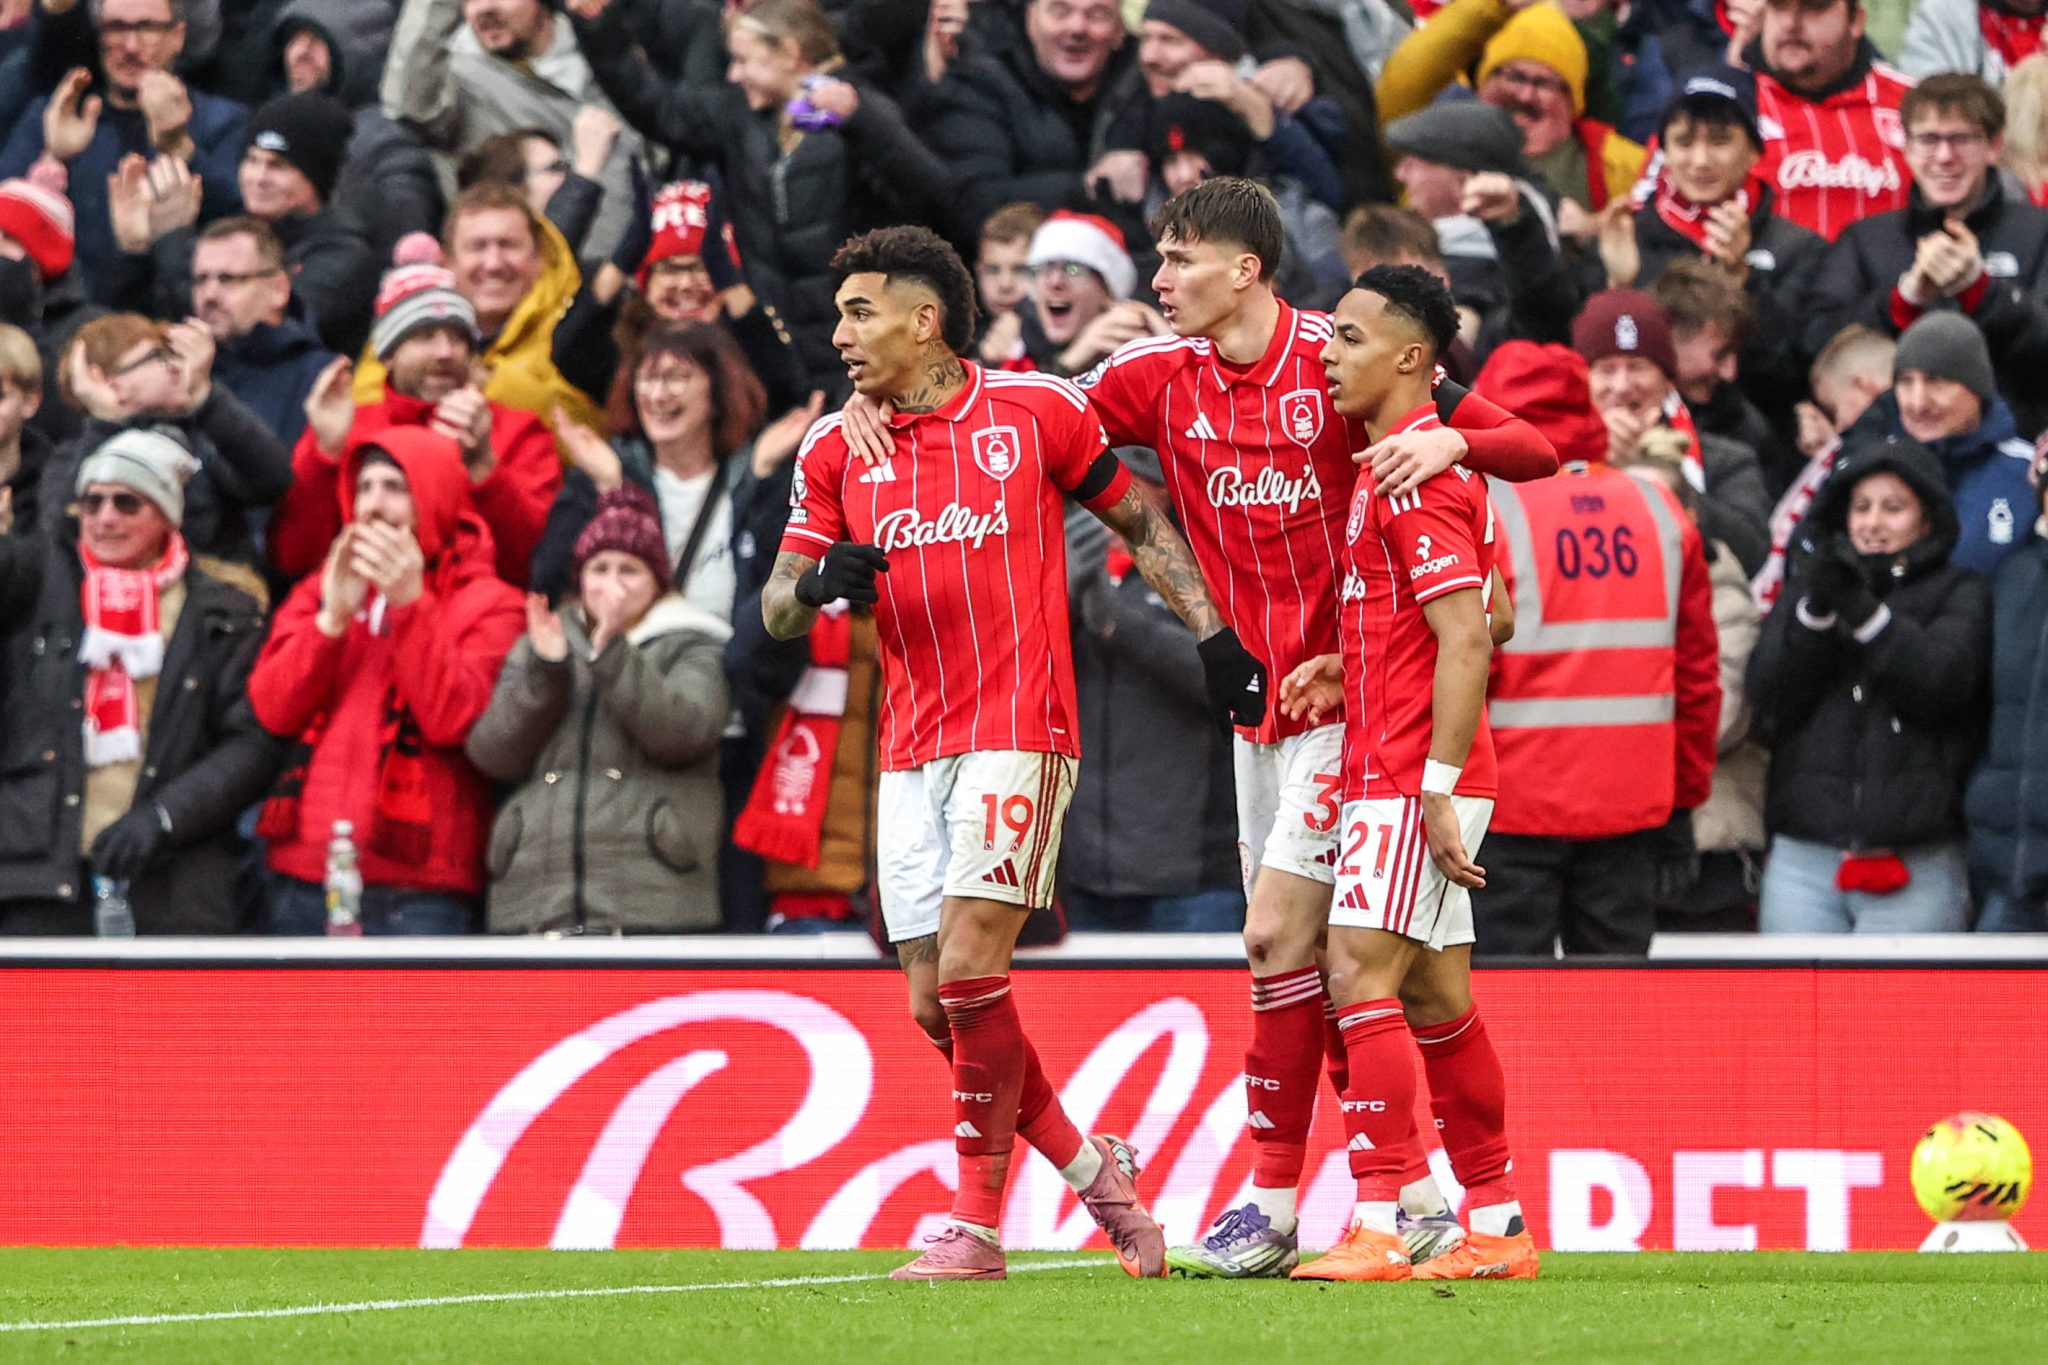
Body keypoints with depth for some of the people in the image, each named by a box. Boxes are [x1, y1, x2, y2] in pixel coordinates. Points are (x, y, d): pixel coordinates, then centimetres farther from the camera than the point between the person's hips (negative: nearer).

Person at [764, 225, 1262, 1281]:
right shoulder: (834, 451, 10)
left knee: (967, 973, -15)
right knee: (935, 1006, 1)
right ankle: (1090, 1168, 18)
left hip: (1019, 731, -5)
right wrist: (819, 583, -15)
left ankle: (977, 1224, -7)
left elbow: (1138, 521, 11)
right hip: (911, 749, 5)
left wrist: (1213, 634, 4)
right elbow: (776, 609, 8)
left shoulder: (1038, 411, 0)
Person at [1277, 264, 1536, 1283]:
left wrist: (1438, 784, -22)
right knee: (1434, 996, 11)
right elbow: (1445, 625, 25)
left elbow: (1467, 637, -20)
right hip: (1389, 772, 10)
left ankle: (1376, 1227, -17)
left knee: (1360, 973, -14)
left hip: (1412, 776, -10)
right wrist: (1346, 671, 13)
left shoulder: (1416, 472, -14)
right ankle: (1496, 1225, 16)